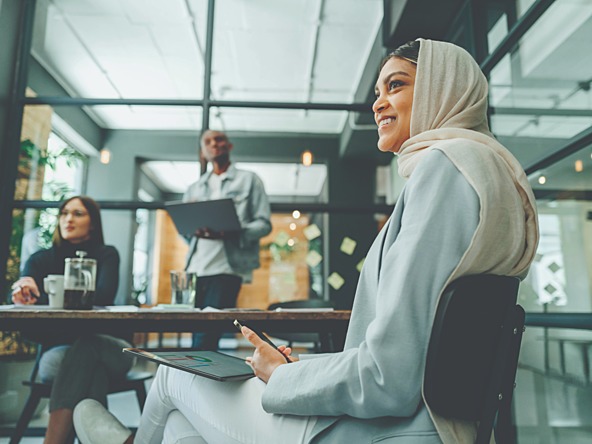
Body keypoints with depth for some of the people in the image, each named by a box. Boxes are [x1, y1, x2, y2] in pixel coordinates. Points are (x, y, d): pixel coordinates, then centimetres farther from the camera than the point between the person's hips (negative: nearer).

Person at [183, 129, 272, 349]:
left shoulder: (249, 180, 11)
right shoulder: (194, 189, 22)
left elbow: (263, 223, 0)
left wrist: (229, 233, -17)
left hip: (227, 267, -4)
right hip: (195, 268, 5)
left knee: (206, 337, -11)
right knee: (199, 336, 5)